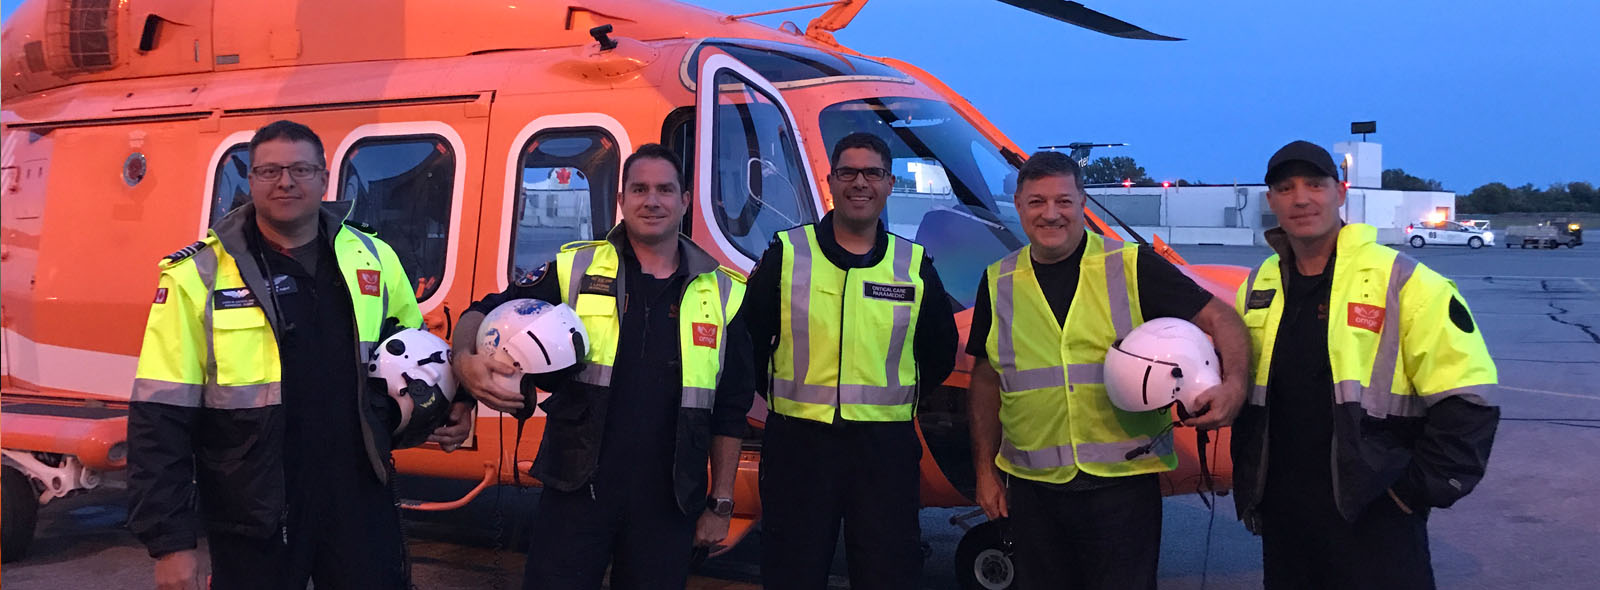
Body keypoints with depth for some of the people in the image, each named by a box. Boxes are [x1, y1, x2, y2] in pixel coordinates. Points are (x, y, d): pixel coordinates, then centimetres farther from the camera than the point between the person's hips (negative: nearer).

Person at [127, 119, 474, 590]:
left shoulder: (373, 257, 5)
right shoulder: (197, 276, -6)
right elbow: (160, 420, -8)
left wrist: (449, 410, 5)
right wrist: (170, 542, -10)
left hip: (362, 503, 3)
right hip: (252, 524, -2)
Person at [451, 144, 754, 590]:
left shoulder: (722, 294, 6)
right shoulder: (575, 270, 3)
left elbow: (730, 410, 9)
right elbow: (486, 314, 2)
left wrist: (721, 504, 8)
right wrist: (466, 359, -21)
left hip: (668, 505, 1)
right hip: (576, 493, -1)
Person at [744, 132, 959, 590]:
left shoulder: (915, 266, 6)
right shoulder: (786, 254, 2)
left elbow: (940, 352, 16)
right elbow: (749, 338, 7)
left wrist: (894, 393, 8)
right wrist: (784, 394, 5)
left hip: (885, 448, 1)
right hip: (797, 444, -1)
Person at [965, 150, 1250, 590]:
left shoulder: (1133, 267, -2)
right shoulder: (998, 284, 8)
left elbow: (1220, 318, -2)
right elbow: (987, 381, 14)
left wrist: (1234, 384, -20)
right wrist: (985, 470, 11)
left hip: (1124, 483, -3)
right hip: (1034, 487, 3)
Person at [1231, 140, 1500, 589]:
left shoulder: (1402, 282, -9)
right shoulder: (1258, 287, 8)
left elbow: (1464, 400, -11)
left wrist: (1419, 489, -12)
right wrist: (1248, 489, 12)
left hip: (1375, 523, -5)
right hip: (1282, 517, 5)